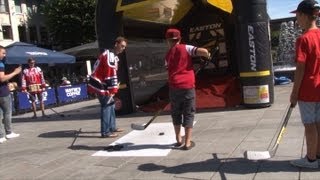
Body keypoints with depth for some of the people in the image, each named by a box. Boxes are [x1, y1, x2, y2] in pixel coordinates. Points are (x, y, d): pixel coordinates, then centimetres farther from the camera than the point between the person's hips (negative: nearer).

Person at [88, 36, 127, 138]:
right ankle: (105, 132, -8)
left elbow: (112, 73, 21)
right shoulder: (110, 56, -19)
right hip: (100, 85, -11)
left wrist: (113, 88, 17)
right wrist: (113, 89, -23)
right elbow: (111, 74, -23)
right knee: (107, 106, -10)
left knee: (111, 105, 16)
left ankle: (112, 127, 25)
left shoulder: (112, 55, 16)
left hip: (103, 84, 11)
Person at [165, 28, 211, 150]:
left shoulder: (168, 55, 12)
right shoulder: (185, 48, 0)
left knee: (176, 114, 18)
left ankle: (178, 140, 24)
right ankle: (187, 143, 7)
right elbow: (203, 51, -12)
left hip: (174, 87, 3)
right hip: (188, 86, -3)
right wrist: (208, 55, 10)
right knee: (189, 114, 7)